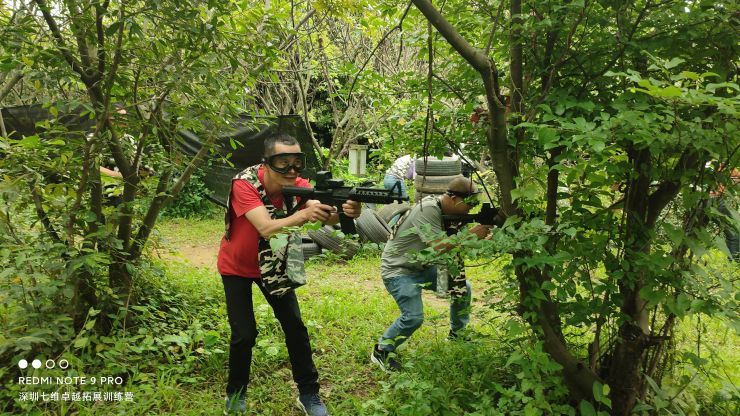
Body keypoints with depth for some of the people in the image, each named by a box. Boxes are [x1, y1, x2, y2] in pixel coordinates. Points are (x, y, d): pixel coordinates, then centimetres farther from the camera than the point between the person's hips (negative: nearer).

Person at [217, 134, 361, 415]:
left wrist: (344, 212, -59)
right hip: (237, 267, -3)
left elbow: (327, 217, -35)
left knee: (295, 327, -1)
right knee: (245, 334, -8)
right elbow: (266, 229, -43)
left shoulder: (298, 186, -20)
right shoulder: (244, 184, -30)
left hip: (272, 264, 3)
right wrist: (302, 215, -61)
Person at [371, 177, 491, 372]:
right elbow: (438, 247, -32)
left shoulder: (448, 211, 2)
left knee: (463, 287, 7)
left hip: (422, 267, 9)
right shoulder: (428, 210, -26)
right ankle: (381, 352, 0)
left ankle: (458, 332, 28)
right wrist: (470, 235, -30)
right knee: (414, 317, -21)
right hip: (398, 270, -9)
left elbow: (454, 244, 2)